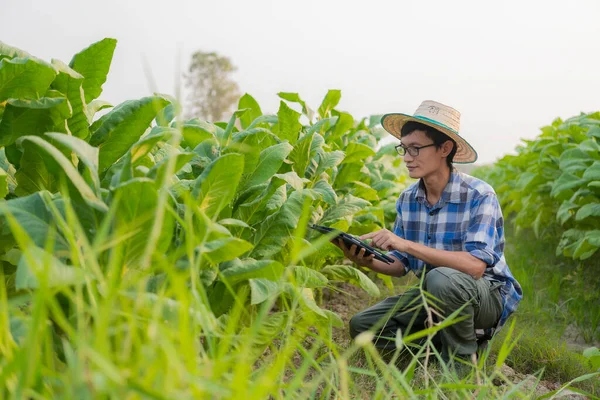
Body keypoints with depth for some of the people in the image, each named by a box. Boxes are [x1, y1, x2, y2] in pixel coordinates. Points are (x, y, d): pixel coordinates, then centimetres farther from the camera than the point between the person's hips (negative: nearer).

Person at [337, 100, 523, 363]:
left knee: (442, 279, -38)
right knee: (361, 325, -9)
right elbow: (401, 265, 4)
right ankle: (450, 340, 1)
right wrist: (370, 262, -19)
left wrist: (407, 244, -35)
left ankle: (463, 360, -11)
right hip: (433, 295, 6)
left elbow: (475, 265, -32)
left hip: (488, 295, -6)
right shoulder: (407, 199, -2)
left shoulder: (478, 195, -20)